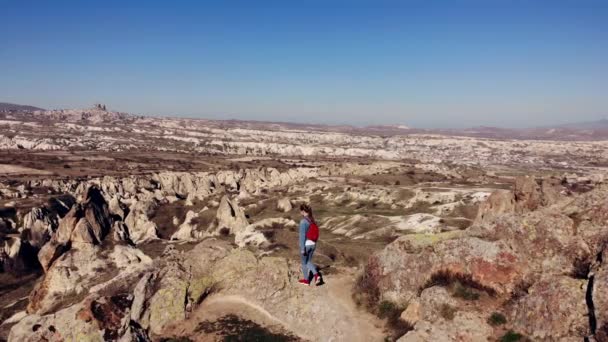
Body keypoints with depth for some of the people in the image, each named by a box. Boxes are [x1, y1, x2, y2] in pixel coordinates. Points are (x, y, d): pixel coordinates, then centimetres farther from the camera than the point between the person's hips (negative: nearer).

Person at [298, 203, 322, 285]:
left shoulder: (303, 221, -22)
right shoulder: (312, 220, 3)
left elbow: (302, 236, -21)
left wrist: (302, 249, -16)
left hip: (305, 245, -7)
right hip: (312, 244, 7)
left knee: (304, 263, 14)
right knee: (308, 261, 22)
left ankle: (306, 280, 28)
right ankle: (317, 275, 4)